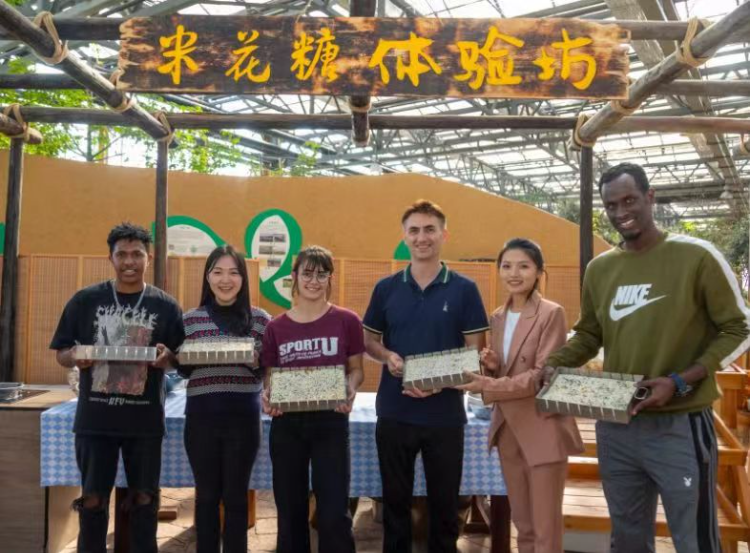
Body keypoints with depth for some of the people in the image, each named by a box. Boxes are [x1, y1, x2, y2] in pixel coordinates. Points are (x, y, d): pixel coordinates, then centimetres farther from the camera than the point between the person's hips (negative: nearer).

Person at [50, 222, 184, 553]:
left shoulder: (166, 306, 2)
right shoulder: (85, 300, 2)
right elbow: (61, 354, 6)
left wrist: (167, 357, -17)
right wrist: (76, 358, -17)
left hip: (145, 421, 0)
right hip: (94, 419, 0)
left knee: (144, 499, 9)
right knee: (92, 500, 8)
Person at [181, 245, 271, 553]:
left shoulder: (260, 319, 1)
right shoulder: (190, 319, 5)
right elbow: (182, 369, 9)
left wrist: (255, 362, -16)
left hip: (243, 416, -1)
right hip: (201, 415, 1)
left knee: (236, 495, 9)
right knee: (206, 494, 13)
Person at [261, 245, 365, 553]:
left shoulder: (346, 321, -2)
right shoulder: (276, 327, 4)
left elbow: (356, 369, 5)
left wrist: (350, 389, -16)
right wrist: (267, 395, -13)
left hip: (330, 422, -2)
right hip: (286, 424, 2)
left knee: (334, 512, -1)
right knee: (290, 510, 13)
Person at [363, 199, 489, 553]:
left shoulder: (464, 289, -3)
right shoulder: (386, 288, 3)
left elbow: (475, 351, -3)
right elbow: (368, 340, 10)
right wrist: (387, 356, -13)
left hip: (445, 414, -1)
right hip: (394, 413, 2)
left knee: (444, 501, 12)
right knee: (395, 498, 14)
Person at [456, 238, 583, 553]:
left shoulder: (551, 313, -10)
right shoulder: (498, 318, 10)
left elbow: (544, 376, -16)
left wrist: (489, 387, -23)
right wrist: (492, 367, -6)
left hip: (543, 430, -6)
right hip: (508, 428, 6)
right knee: (522, 524, 16)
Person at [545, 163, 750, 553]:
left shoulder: (697, 257, -9)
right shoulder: (599, 268, 6)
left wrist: (680, 382, -18)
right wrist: (550, 366, -2)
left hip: (680, 427, -5)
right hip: (615, 427, 5)